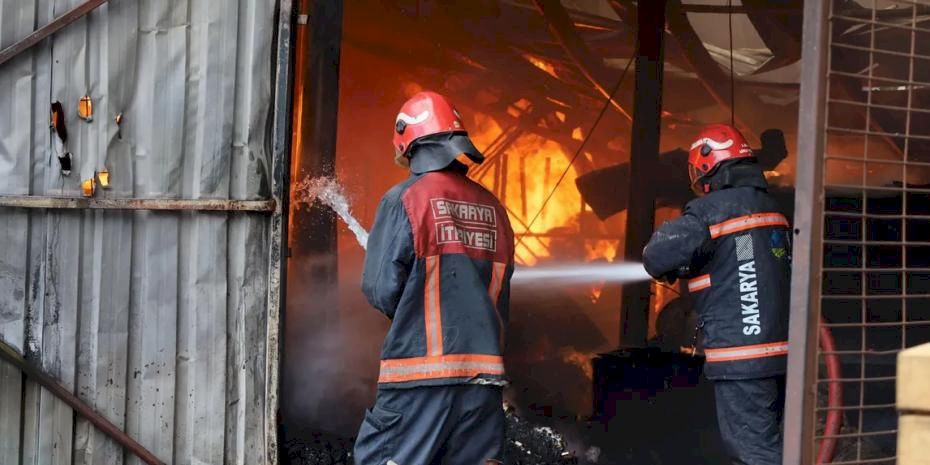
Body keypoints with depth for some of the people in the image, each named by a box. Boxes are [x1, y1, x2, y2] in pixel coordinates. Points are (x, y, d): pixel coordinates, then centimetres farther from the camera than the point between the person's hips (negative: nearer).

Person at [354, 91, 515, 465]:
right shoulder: (493, 208, 9)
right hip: (484, 376, 5)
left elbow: (381, 291, -7)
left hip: (421, 372, -5)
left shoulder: (405, 199, -6)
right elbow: (500, 294, 12)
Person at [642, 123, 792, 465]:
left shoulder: (710, 210, -11)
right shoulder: (770, 207, 13)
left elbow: (657, 257, -16)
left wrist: (670, 270, 7)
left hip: (741, 355, -8)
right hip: (778, 351, 8)